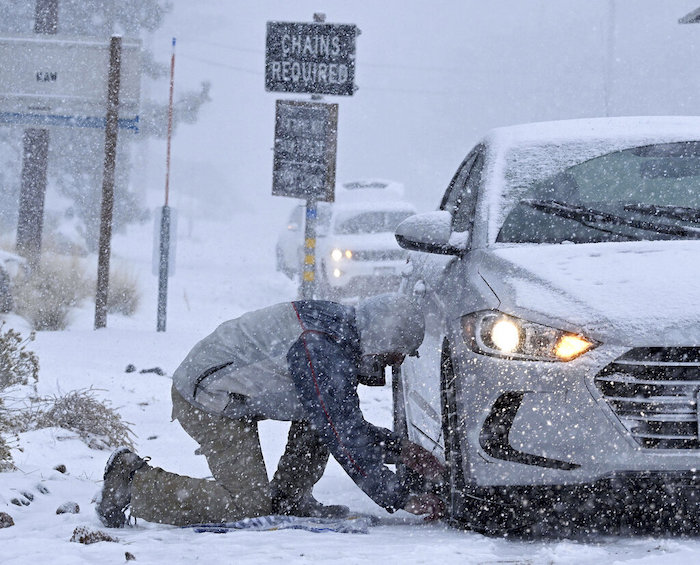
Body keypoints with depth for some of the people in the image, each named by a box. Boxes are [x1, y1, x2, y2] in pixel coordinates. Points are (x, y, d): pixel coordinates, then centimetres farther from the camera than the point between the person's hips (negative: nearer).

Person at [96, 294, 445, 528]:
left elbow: (350, 425, 16)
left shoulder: (339, 329, 4)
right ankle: (135, 483, -6)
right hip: (207, 402, -10)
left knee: (326, 411, 10)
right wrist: (400, 500, -18)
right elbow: (344, 441, -24)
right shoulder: (324, 352, -26)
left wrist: (400, 450, 6)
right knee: (249, 505, -13)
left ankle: (288, 498, 12)